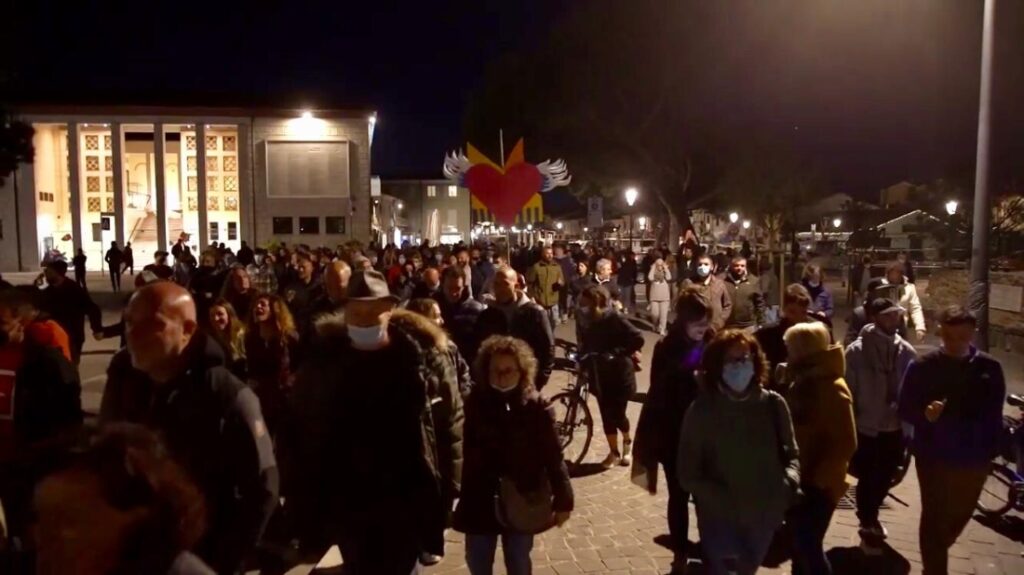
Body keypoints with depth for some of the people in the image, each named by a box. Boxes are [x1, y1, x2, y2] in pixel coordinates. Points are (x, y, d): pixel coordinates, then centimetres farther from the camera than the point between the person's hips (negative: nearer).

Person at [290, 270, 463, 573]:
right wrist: (311, 500, 0)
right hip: (347, 502, 2)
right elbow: (306, 435, 1)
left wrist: (448, 486, -6)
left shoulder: (425, 356, -9)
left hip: (407, 499, -2)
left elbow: (450, 421, -5)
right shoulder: (322, 362, -4)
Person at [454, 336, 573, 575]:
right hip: (480, 500, 1)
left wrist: (563, 500, -5)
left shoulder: (536, 408, -12)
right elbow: (462, 451, -5)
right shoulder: (474, 404, -9)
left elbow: (553, 456, -7)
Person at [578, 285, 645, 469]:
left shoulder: (615, 319, -19)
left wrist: (616, 353, -24)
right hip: (601, 376, 6)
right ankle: (614, 452, 24)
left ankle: (628, 442, 30)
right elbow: (588, 345, 8)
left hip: (619, 375, -6)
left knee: (617, 414, 0)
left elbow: (638, 339, -23)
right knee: (607, 415, 9)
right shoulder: (591, 321, 2)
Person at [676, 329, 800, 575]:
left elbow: (790, 453, 2)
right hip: (719, 520, -3)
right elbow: (688, 473, -10)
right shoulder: (701, 411, -14)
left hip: (762, 517, 3)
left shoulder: (773, 405, -9)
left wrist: (788, 483, -18)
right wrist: (723, 499, -23)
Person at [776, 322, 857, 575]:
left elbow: (845, 444, -21)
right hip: (798, 480, 8)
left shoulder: (832, 388, -19)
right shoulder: (802, 381, 8)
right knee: (799, 543, 18)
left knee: (809, 546, -3)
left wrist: (817, 478, -18)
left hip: (817, 485, -8)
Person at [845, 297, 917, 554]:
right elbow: (848, 391, -10)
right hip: (866, 427, -4)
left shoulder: (906, 351, -4)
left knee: (885, 477, 19)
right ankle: (867, 526, 27)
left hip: (895, 427, 4)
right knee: (867, 478, 7)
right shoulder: (856, 351, -13)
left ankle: (870, 516, 44)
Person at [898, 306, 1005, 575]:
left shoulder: (989, 368, -4)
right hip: (934, 456, -3)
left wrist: (992, 450, 2)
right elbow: (905, 410, -7)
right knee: (935, 516, 5)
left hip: (975, 458, 3)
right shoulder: (923, 366, -11)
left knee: (960, 514, 20)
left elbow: (995, 414, 4)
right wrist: (924, 414, -27)